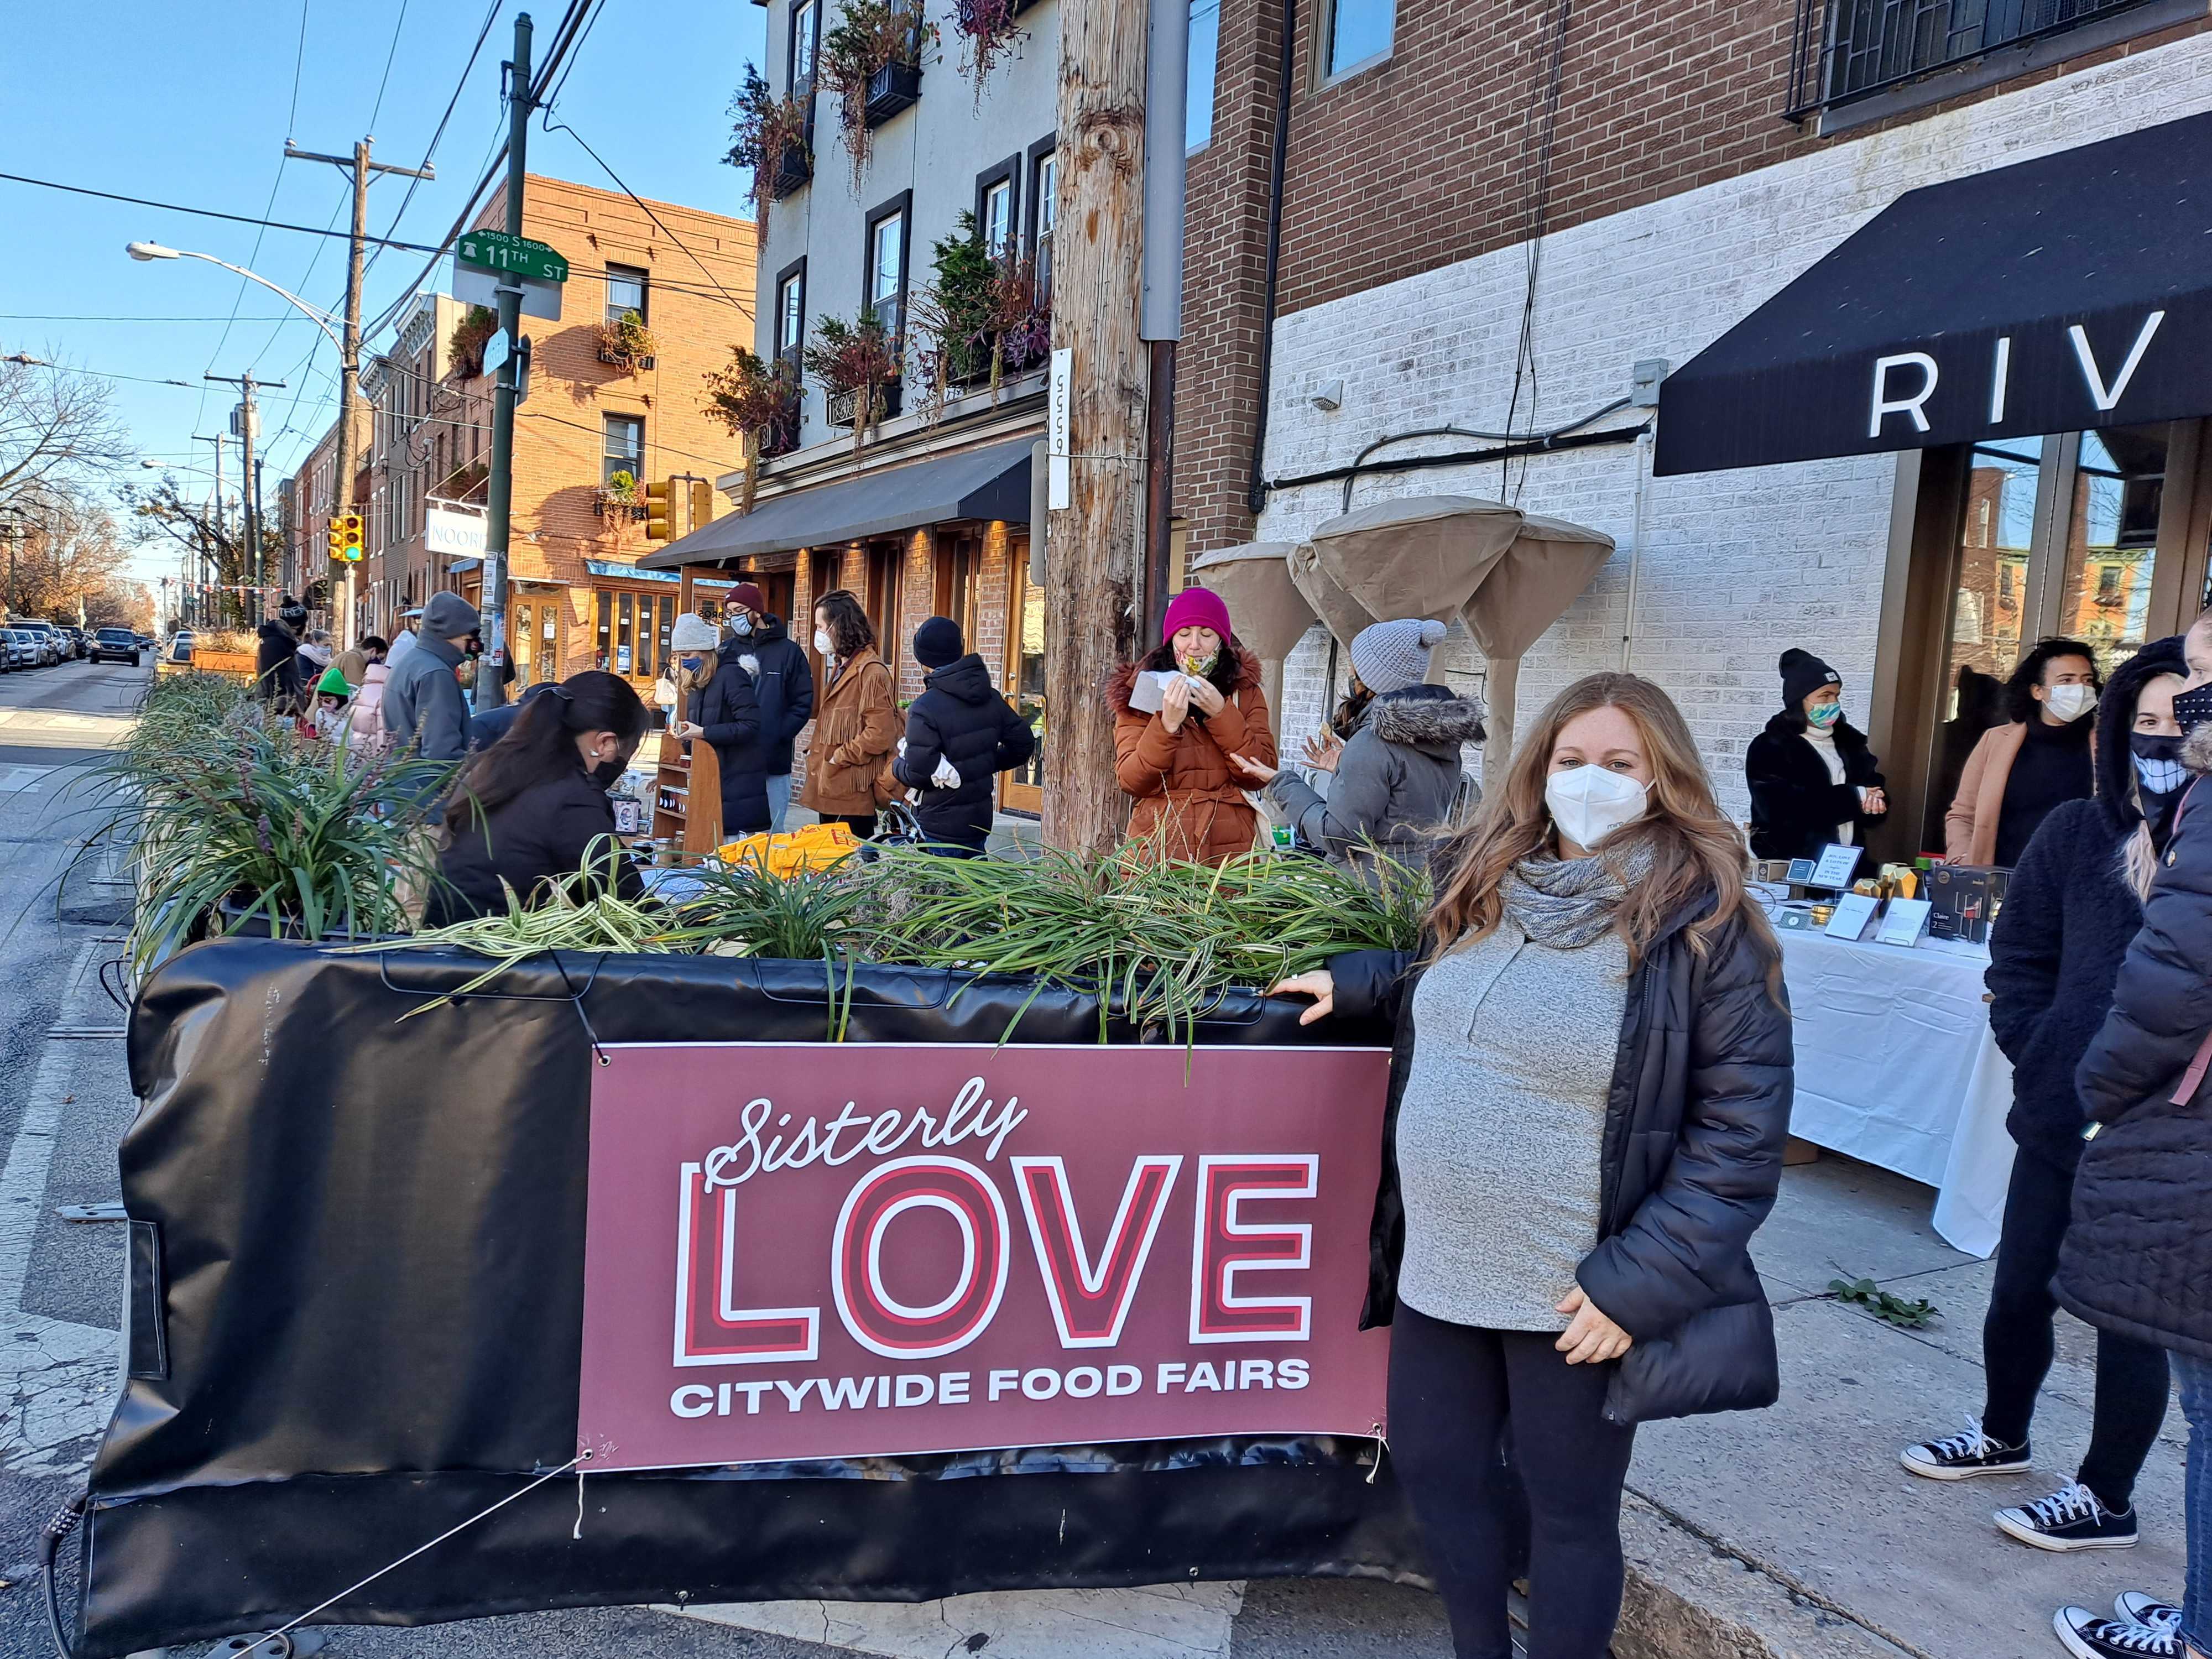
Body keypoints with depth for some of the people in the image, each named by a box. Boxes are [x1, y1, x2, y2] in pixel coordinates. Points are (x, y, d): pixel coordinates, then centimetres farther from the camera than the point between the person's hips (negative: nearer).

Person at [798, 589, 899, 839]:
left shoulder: (871, 672, -14)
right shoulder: (840, 667, 18)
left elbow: (880, 735, -22)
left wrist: (838, 758, -15)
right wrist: (818, 754, 10)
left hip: (853, 795, -10)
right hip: (830, 791, 10)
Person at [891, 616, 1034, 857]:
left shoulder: (926, 708, -19)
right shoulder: (991, 699, 3)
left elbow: (919, 773, -21)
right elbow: (1024, 744, 10)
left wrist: (897, 765, 0)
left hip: (939, 830, -7)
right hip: (980, 822, 7)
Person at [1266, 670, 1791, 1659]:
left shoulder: (1703, 928, -14)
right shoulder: (1486, 884, 4)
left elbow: (1742, 1128, -14)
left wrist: (1637, 1279, -17)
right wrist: (1359, 981, 12)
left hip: (1571, 1294, -6)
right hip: (1437, 1267, 6)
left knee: (1569, 1513, 12)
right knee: (1435, 1472, 20)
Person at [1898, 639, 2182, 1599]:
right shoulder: (2076, 834, -1)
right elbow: (2019, 959, 7)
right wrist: (2042, 1059, -5)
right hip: (2061, 1121, 4)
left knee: (2131, 1316, 9)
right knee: (2019, 1292, 16)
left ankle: (2106, 1499, 27)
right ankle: (2002, 1435, 40)